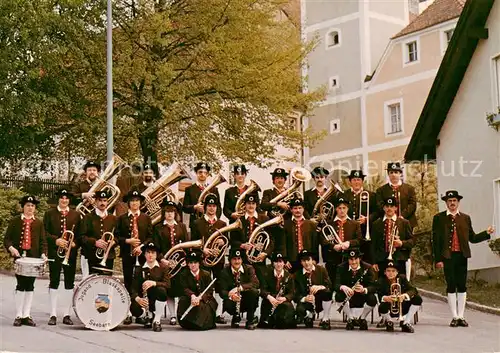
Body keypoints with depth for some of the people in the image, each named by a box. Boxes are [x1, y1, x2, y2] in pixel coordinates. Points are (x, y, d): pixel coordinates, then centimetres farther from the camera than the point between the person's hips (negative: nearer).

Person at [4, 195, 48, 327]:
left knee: (30, 286, 4)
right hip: (19, 256, -2)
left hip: (34, 257, 2)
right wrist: (11, 248, -18)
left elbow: (43, 241, 7)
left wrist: (43, 254, -9)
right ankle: (18, 316, 0)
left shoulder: (39, 223, 11)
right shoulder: (14, 221, 5)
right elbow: (7, 238, 2)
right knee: (21, 285, -7)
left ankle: (26, 316, 9)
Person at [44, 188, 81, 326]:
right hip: (55, 253, -2)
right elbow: (45, 232, 0)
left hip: (71, 253, 2)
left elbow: (80, 233, 8)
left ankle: (67, 314, 8)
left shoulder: (76, 215, 11)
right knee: (54, 282, 0)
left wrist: (75, 243, -11)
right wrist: (56, 240, -15)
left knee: (69, 283, 2)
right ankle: (53, 315, 4)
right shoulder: (49, 214, 6)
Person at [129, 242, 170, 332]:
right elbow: (134, 287, -3)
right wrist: (137, 298, -25)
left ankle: (157, 320, -18)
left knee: (161, 290, -36)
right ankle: (146, 317, 7)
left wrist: (154, 283, -29)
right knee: (134, 309, -34)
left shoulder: (163, 268, 6)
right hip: (143, 301, 1)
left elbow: (167, 284, -10)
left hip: (157, 301, -1)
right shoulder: (139, 270, 9)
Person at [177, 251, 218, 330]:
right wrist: (192, 296, -32)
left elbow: (210, 291, -5)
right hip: (190, 300, 1)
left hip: (205, 300, -1)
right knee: (183, 300, -31)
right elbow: (185, 289, -7)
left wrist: (199, 297, -26)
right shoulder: (184, 275, 8)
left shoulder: (206, 274, 4)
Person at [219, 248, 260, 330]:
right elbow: (222, 291, -13)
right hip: (233, 301, 0)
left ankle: (250, 321, -12)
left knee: (254, 291, -30)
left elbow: (256, 283, -20)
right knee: (228, 304, -35)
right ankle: (236, 317, 4)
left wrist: (240, 288, -34)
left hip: (247, 301, 0)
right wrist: (230, 295, -37)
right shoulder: (225, 272, -4)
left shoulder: (249, 269, -3)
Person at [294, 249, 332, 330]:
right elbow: (296, 295, -4)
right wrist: (304, 299, -26)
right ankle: (309, 315, 7)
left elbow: (329, 286, -5)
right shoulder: (298, 275, 2)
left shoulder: (321, 270, 2)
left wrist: (319, 287, -26)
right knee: (300, 310, -35)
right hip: (306, 302, 0)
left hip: (321, 301, 0)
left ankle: (325, 320, -13)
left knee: (327, 292, -33)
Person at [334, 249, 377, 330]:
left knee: (373, 300, -31)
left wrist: (364, 290, -43)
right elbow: (336, 284, -19)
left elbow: (373, 287, -21)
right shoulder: (342, 268, -9)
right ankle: (350, 319, -7)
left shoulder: (367, 267, -13)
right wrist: (343, 287, -44)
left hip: (362, 297, -1)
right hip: (348, 297, 1)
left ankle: (362, 319, 0)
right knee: (338, 296, -30)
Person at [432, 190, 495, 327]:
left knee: (462, 286, 4)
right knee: (451, 286, 1)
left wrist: (487, 233, -2)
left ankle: (461, 317, 11)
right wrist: (438, 259, -8)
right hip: (447, 257, -2)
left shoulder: (465, 218, 12)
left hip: (462, 256, 2)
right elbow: (436, 240, -1)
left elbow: (472, 238, 11)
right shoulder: (439, 218, 2)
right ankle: (454, 317, 7)